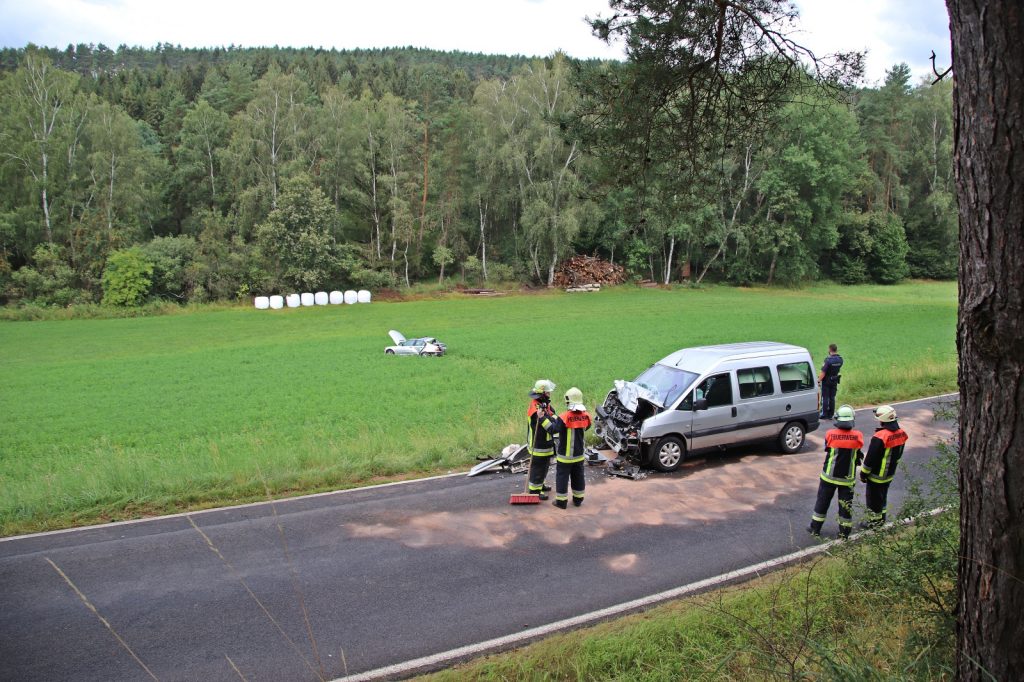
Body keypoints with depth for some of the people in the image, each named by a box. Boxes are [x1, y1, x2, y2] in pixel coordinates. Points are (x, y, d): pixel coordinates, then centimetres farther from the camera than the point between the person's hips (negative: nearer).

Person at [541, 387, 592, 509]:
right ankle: (578, 499, 28)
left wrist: (543, 419, -20)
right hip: (579, 454, 5)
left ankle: (561, 501, 12)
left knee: (562, 477, 7)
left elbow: (553, 429, -24)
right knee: (578, 476, 17)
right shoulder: (586, 416, -5)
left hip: (565, 455, -5)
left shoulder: (564, 417, -23)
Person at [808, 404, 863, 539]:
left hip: (829, 476, 0)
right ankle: (844, 531, 23)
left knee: (822, 501, 14)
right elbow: (858, 452, 0)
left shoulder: (830, 434, -16)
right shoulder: (858, 436, -14)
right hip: (847, 478, 0)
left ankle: (815, 528, 23)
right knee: (846, 504, 14)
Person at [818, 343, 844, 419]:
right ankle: (831, 414, 17)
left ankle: (824, 414, 5)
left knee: (825, 398, 2)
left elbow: (823, 372, -23)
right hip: (835, 381, 6)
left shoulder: (828, 360, -23)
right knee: (832, 398, 12)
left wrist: (819, 380, -14)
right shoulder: (840, 359, -2)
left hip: (826, 381, -6)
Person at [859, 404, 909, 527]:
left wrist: (864, 473, -10)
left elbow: (870, 458, -22)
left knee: (873, 498, 9)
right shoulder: (901, 434, -4)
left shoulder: (880, 437, -30)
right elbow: (899, 454, 10)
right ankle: (881, 518, 38)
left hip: (876, 475, -8)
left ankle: (874, 521, 20)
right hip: (890, 474, 8)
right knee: (883, 496, 24)